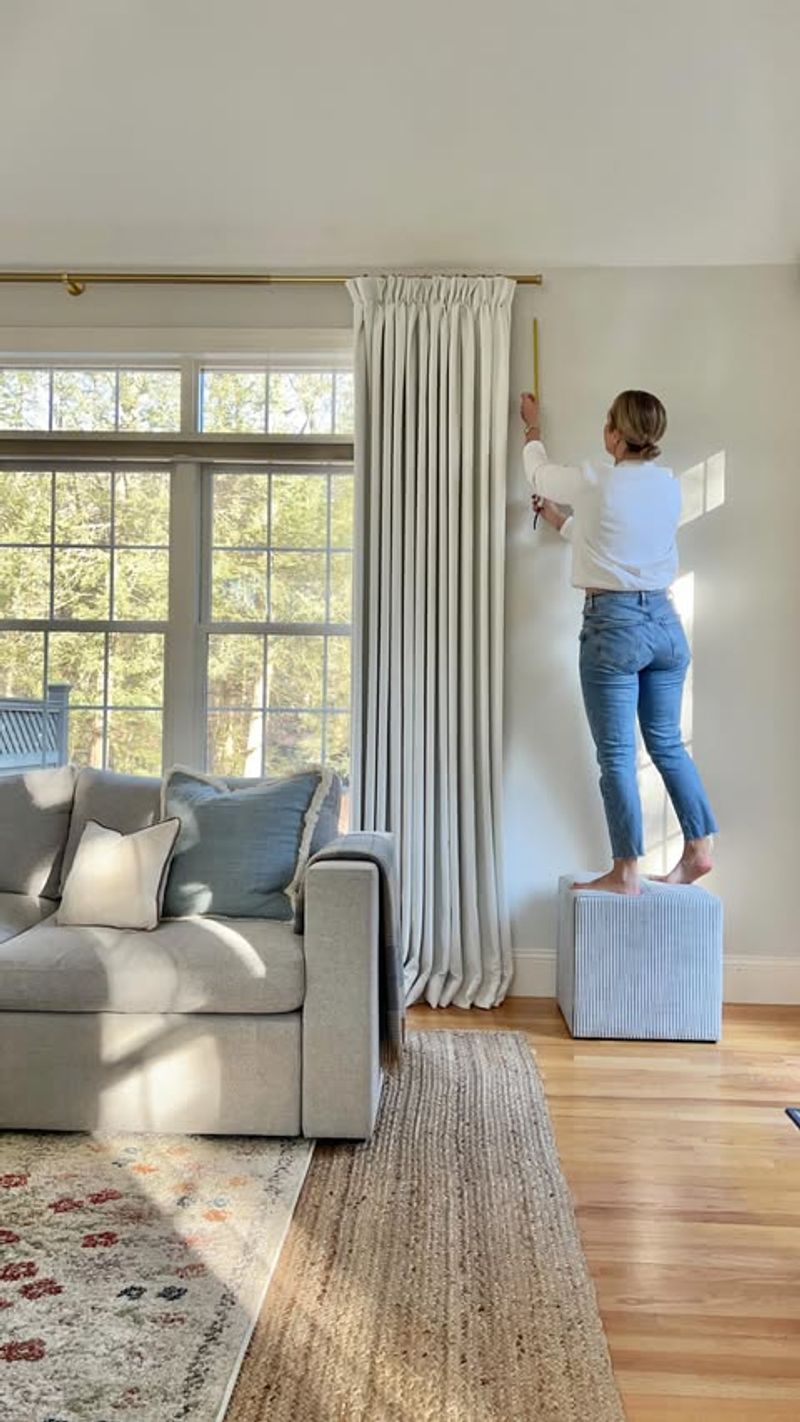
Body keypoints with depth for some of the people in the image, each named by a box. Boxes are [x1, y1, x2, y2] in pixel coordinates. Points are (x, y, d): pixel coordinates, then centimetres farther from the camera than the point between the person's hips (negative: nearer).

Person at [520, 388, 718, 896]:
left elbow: (539, 472, 12)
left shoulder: (595, 482, -10)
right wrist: (560, 519, 35)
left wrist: (533, 425, 31)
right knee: (668, 744, 17)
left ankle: (627, 873, 7)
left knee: (617, 755, 0)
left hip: (613, 623, -6)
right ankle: (699, 849, 22)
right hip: (664, 620, 6)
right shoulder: (670, 486, 7)